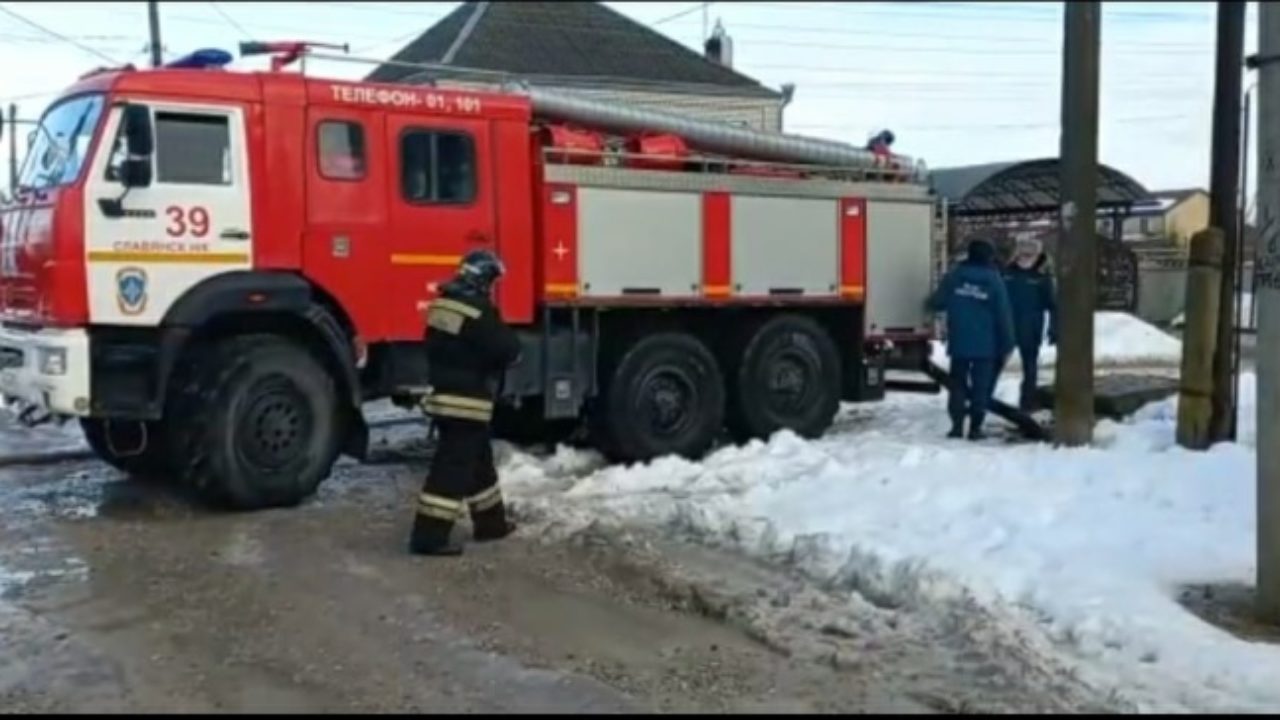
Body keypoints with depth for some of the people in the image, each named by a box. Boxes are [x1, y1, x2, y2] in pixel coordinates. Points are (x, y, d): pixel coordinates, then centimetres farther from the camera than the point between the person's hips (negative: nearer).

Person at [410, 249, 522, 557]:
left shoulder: (443, 303, 8)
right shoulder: (478, 312, -19)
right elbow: (508, 350, -17)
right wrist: (510, 341, 5)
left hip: (442, 395, 9)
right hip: (466, 402, -9)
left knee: (477, 459, 21)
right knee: (453, 468, -7)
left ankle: (490, 521, 33)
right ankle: (429, 536, -7)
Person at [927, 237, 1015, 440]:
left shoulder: (954, 276, -1)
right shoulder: (994, 280, -4)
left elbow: (936, 303, 1)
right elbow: (1003, 315, -4)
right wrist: (1007, 344, 3)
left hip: (958, 342, 1)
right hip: (986, 345, -1)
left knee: (958, 383, 10)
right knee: (981, 386, 5)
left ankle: (957, 424, 3)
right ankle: (975, 426, 2)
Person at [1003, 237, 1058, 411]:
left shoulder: (1042, 276, -3)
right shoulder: (1008, 272, 4)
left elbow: (1052, 304, -1)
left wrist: (1054, 328, -6)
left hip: (1031, 329, -2)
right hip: (1006, 325, 2)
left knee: (1030, 365, 7)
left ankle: (1027, 400, 16)